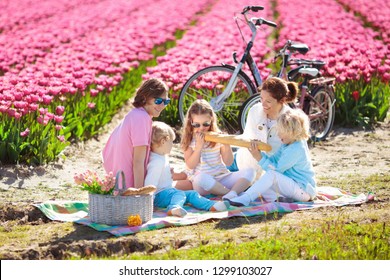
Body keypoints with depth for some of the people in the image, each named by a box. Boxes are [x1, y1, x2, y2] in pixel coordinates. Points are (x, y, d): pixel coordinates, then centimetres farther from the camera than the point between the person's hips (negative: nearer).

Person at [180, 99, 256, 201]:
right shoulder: (189, 140, 2)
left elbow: (228, 162, 4)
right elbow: (190, 165, -7)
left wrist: (227, 146, -13)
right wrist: (199, 146, -13)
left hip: (221, 178, 3)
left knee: (249, 171, -18)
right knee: (201, 178, -40)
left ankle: (231, 195, -40)